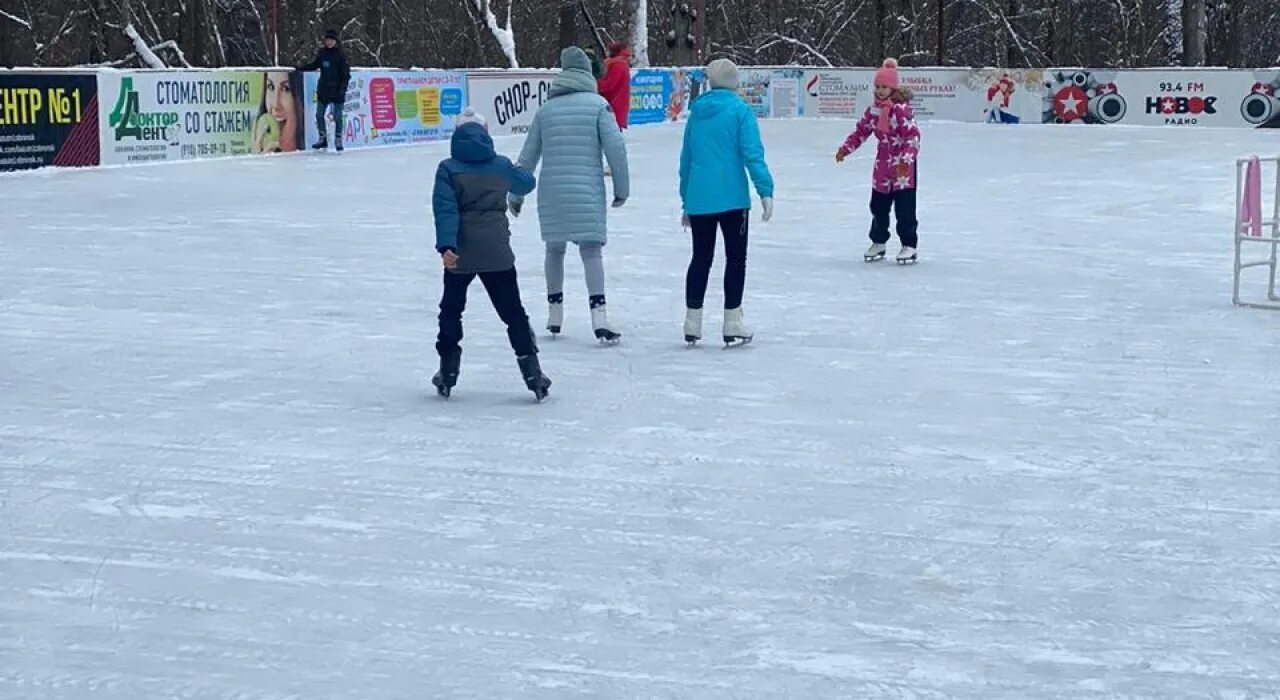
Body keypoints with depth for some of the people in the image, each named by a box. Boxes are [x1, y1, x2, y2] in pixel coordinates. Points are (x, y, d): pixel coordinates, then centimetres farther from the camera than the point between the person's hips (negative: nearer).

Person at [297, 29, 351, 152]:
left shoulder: (341, 55, -6)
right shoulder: (322, 54, 6)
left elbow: (346, 73, -7)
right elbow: (313, 65, 20)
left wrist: (343, 87, -16)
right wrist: (300, 68, 11)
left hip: (337, 91, -5)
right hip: (323, 90, 5)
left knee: (337, 116, 0)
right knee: (319, 115, 6)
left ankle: (338, 140, 10)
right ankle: (323, 139, 17)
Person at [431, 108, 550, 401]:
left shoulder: (448, 169, -5)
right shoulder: (501, 166, 4)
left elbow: (445, 209, -16)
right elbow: (527, 184, 24)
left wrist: (446, 245, -23)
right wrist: (520, 170, 47)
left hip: (461, 254, -1)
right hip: (497, 253, 1)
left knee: (451, 309, 17)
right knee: (512, 312, 7)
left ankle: (448, 372, 18)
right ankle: (531, 372, 2)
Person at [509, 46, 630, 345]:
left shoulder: (546, 109, 11)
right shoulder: (598, 105, 0)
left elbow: (528, 156, 14)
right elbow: (615, 148, -6)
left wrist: (516, 194, 23)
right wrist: (622, 188, 3)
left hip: (551, 192, 3)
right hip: (587, 191, -3)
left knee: (555, 249, 16)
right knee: (591, 250, -6)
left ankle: (555, 316, 22)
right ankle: (599, 318, -18)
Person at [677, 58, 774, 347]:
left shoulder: (696, 112, 11)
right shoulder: (740, 110, -4)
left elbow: (686, 160, 15)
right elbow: (753, 153, -14)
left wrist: (686, 201, 22)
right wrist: (765, 190, -14)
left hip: (698, 199, 5)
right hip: (732, 198, -4)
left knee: (701, 258, 13)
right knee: (736, 258, 5)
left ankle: (692, 325, 14)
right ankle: (732, 325, 4)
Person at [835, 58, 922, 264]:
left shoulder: (902, 109, -17)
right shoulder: (874, 110, 5)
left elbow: (912, 136, -22)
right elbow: (861, 131, 15)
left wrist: (906, 160, -29)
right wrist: (845, 148, 9)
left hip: (903, 166, -7)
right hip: (883, 164, 7)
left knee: (905, 208, -5)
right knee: (879, 206, 14)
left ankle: (909, 245, 4)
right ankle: (878, 243, 27)